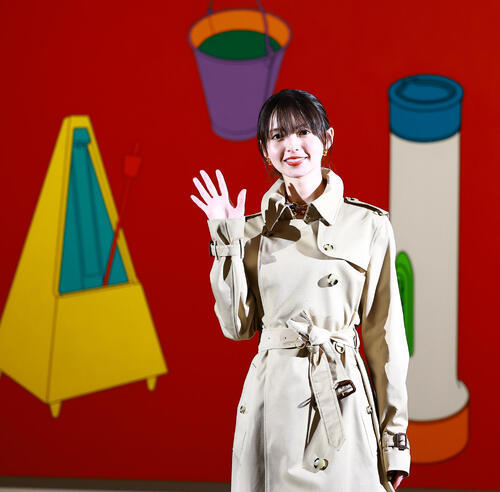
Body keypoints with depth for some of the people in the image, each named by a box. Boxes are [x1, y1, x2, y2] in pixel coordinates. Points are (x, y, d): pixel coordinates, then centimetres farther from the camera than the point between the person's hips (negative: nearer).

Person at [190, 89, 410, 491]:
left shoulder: (369, 225, 0)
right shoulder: (255, 229, 7)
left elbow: (385, 335, 1)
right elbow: (238, 326, 3)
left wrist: (395, 437, 1)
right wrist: (227, 239, -2)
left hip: (341, 400, -2)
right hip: (271, 396, 2)